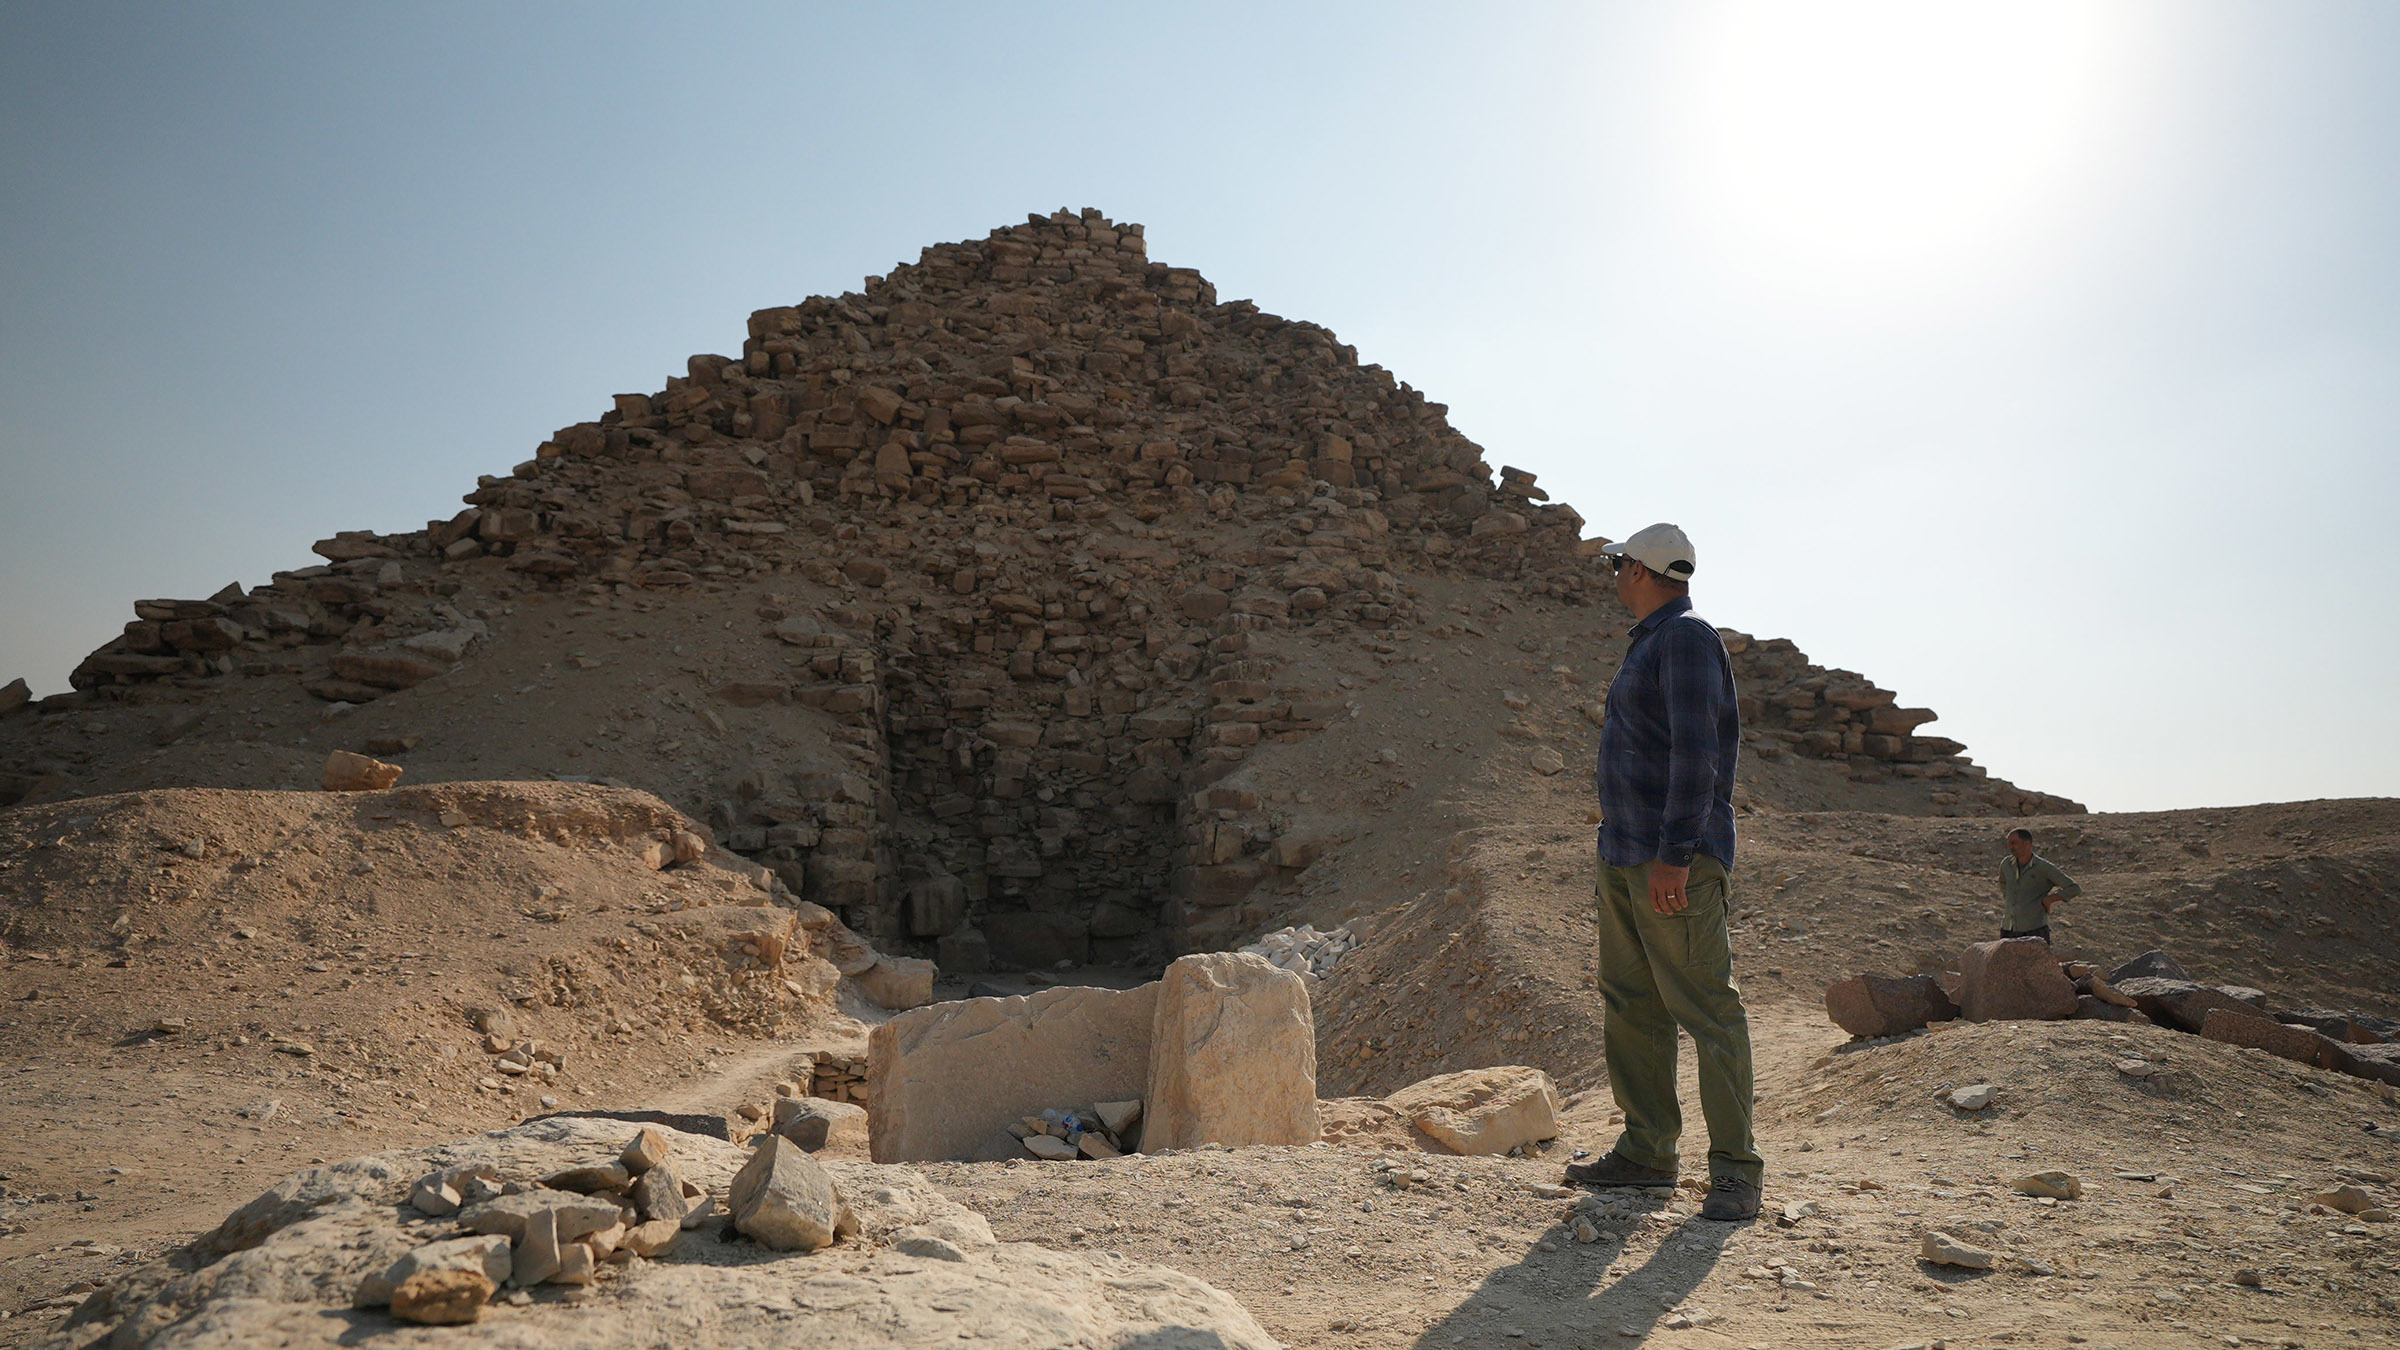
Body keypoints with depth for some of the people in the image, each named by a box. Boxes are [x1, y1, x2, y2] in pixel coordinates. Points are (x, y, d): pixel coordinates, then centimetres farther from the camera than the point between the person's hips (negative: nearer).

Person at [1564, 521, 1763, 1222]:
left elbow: (1696, 750, -19)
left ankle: (1735, 1169, 2)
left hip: (1674, 863, -10)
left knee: (1706, 1008, -5)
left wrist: (1673, 855, -23)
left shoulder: (1687, 638, -10)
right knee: (1631, 1007, 12)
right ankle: (1647, 1151, 21)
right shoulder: (1648, 644, 19)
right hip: (1624, 859, 10)